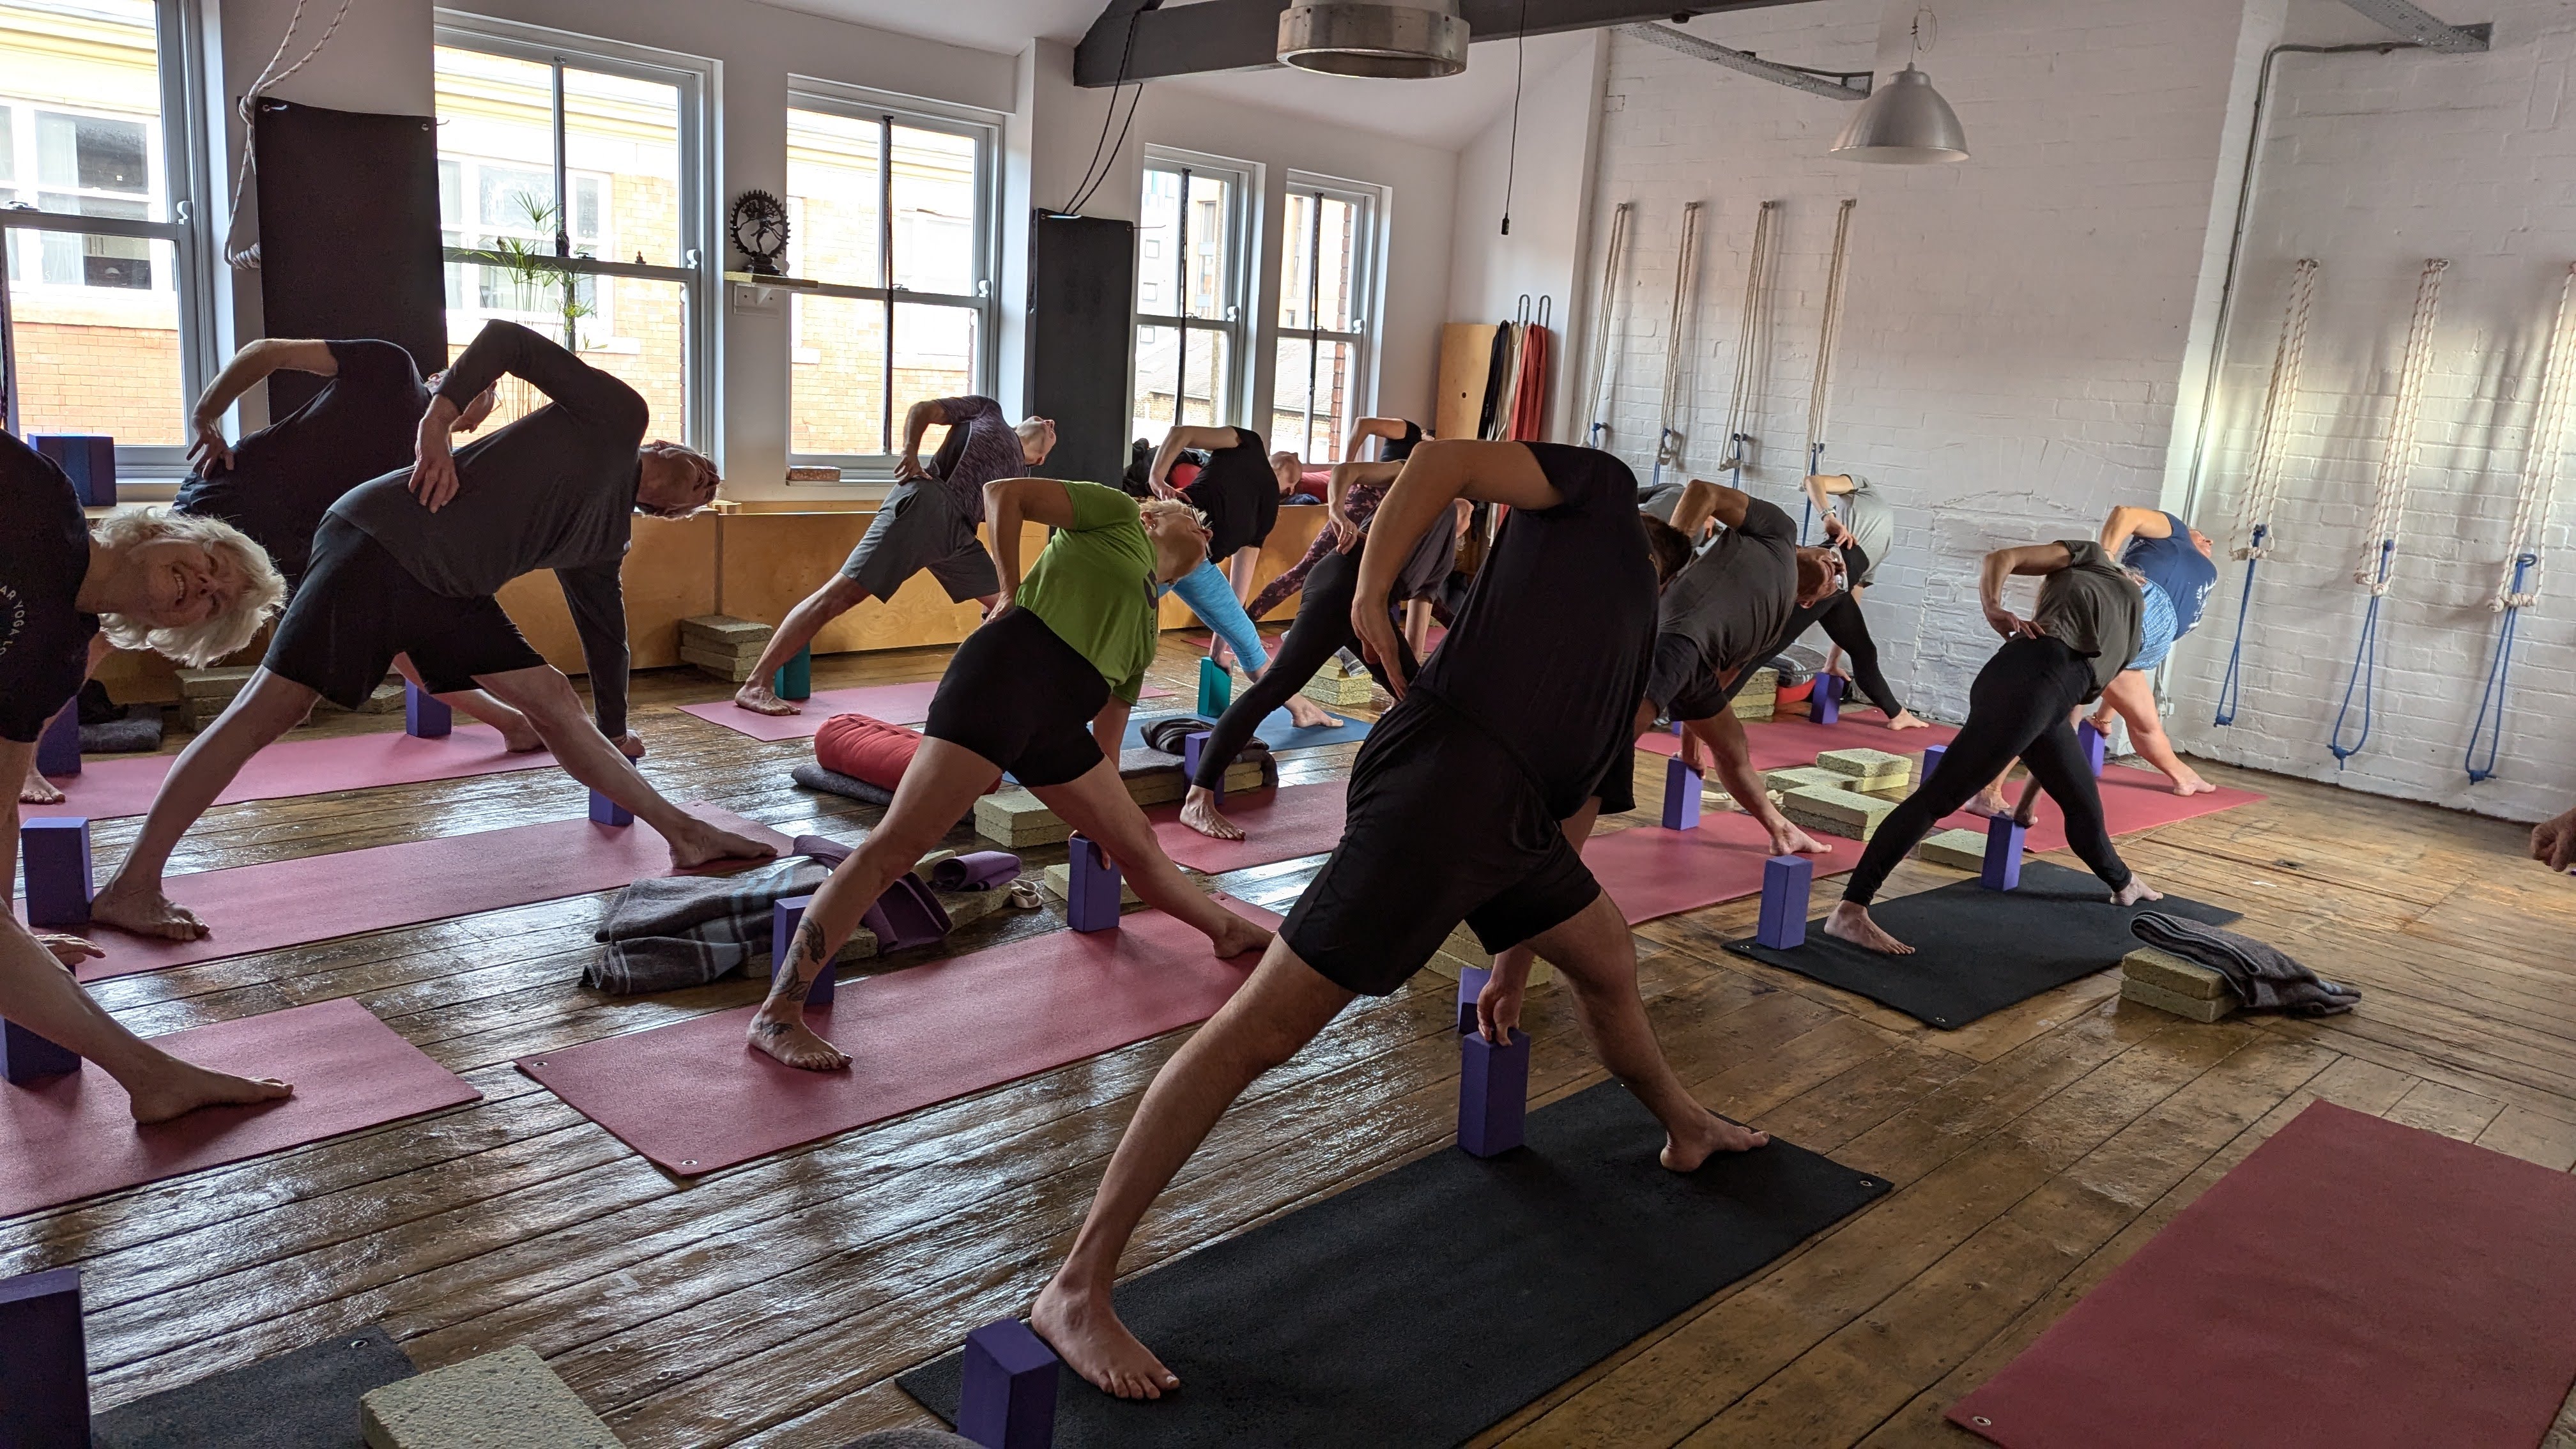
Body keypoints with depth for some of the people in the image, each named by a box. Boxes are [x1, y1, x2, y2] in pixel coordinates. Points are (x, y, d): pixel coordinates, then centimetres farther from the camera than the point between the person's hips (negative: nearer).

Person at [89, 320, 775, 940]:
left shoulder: (605, 542, 21)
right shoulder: (617, 413, 3)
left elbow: (605, 631, 31)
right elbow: (508, 339, -3)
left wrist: (614, 733, 38)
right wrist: (438, 421, -17)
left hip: (448, 589, 8)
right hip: (382, 539, -8)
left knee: (553, 700, 6)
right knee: (270, 709, -10)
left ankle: (685, 833, 11)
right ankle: (130, 887, -6)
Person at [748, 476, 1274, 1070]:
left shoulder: (1145, 626, 31)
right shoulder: (1118, 514, 13)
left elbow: (1110, 729, 34)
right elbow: (1003, 493, 3)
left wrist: (1101, 812, 37)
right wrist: (1010, 591, 1)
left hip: (1056, 729, 8)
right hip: (1008, 674, -8)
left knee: (1138, 844, 21)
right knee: (895, 846, -14)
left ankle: (1230, 931, 43)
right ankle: (778, 1014, -15)